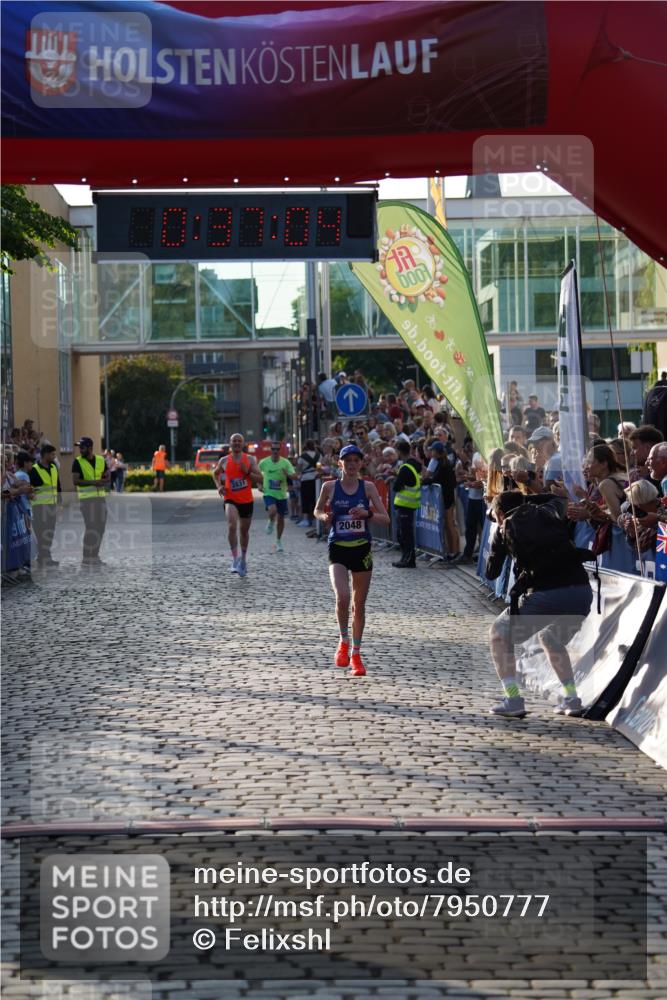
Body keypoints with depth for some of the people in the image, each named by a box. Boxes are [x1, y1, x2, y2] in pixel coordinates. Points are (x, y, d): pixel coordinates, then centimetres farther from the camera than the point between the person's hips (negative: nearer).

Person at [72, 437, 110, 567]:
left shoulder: (101, 460, 8)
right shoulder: (78, 462, -4)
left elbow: (107, 477, 14)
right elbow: (75, 481, -13)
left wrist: (103, 482, -9)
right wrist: (93, 482, -20)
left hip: (100, 497, 5)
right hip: (86, 499, -5)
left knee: (100, 527, 9)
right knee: (91, 528, -10)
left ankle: (95, 556, 21)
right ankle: (86, 560, -5)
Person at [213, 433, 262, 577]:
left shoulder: (250, 459, 0)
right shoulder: (224, 461, 1)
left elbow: (260, 479, -4)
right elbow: (215, 473, 20)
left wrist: (247, 472, -18)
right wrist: (219, 486, 3)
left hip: (247, 500, 1)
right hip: (231, 500, -1)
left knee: (244, 531, 15)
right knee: (232, 526, -26)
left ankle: (243, 559, 35)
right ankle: (235, 559, -26)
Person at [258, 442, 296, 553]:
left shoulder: (285, 462, -4)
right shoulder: (264, 462, -4)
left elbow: (294, 476, -8)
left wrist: (287, 474, -28)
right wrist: (260, 485, 1)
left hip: (282, 495, 2)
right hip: (269, 493, -2)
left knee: (281, 517, 8)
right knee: (272, 511, -29)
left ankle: (278, 542, 24)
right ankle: (271, 522, 8)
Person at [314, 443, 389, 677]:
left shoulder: (368, 487, -1)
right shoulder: (329, 487, -2)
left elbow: (385, 518, -2)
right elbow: (317, 511, 14)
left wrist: (367, 513, -20)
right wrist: (325, 517, -8)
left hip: (362, 549, 1)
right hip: (338, 550, -1)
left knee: (359, 605, 8)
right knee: (342, 598, -21)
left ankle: (356, 654, 21)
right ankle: (344, 641, 5)